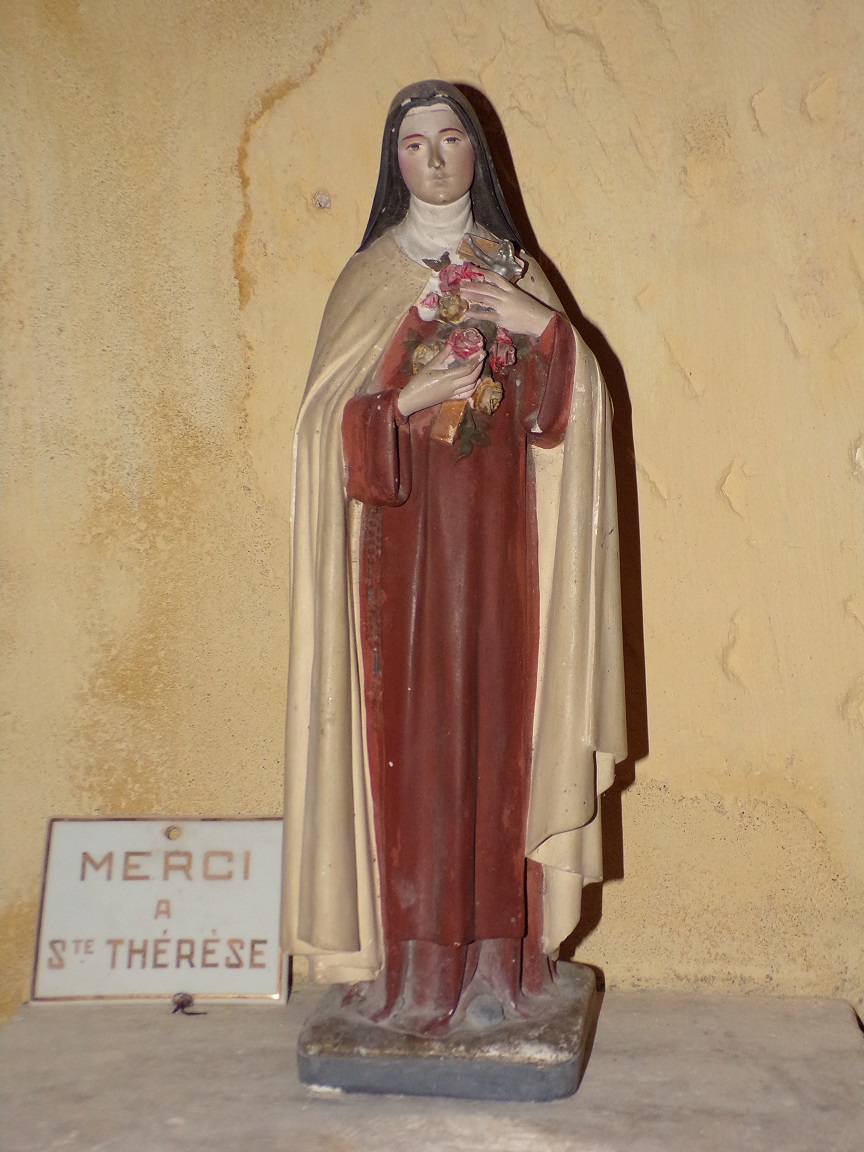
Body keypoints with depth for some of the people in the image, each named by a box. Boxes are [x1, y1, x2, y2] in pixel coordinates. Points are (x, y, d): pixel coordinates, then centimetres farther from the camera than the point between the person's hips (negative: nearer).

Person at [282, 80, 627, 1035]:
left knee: (493, 726, 2)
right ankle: (412, 956, 8)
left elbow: (576, 403, 5)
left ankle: (495, 952, 13)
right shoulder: (370, 277, 6)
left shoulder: (514, 270, 13)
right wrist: (412, 399, -16)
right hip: (403, 537, -2)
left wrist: (543, 329, -11)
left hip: (496, 535, 2)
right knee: (408, 733, -3)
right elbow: (331, 419, -1)